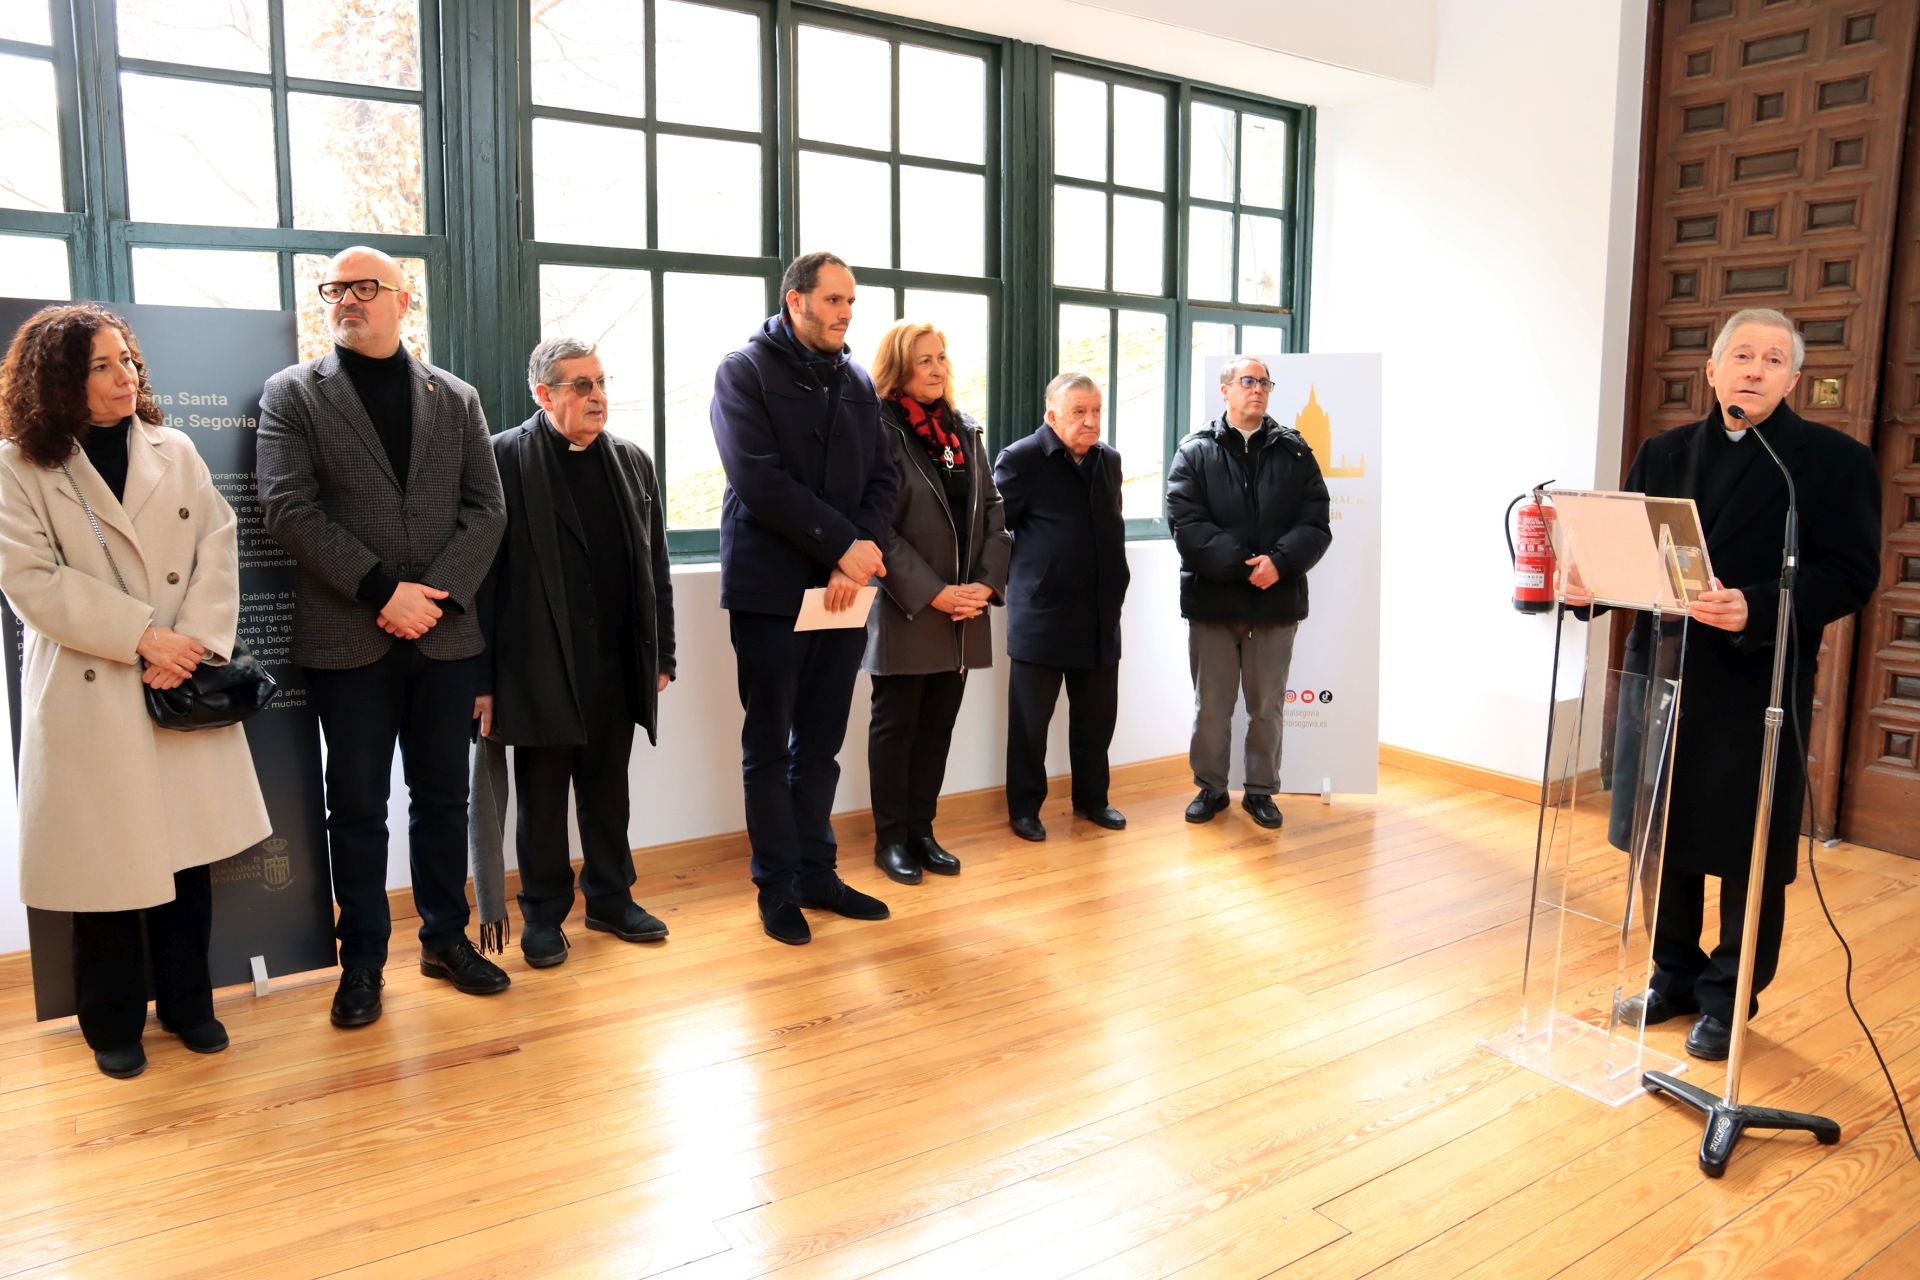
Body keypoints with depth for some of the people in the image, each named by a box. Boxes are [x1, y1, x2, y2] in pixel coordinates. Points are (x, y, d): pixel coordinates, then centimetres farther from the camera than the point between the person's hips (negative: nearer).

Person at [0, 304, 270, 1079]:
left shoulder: (175, 451, 7)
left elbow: (218, 550, 0)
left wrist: (193, 644, -13)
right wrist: (143, 636, -17)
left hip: (183, 688, 3)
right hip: (88, 694, -2)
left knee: (187, 850, 9)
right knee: (107, 862, 6)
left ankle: (188, 1002, 26)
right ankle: (113, 1023, 24)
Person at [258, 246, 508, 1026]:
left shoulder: (455, 398, 10)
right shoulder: (292, 394, 4)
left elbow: (486, 508, 3)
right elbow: (288, 508, -7)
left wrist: (437, 593, -11)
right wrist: (382, 591, -15)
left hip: (444, 633, 2)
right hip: (348, 638, -2)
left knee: (443, 798, 11)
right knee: (357, 808, 6)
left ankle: (446, 938, 25)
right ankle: (363, 961, 19)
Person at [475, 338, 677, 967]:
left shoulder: (632, 460, 9)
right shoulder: (504, 459, -6)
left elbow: (654, 565, 11)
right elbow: (484, 573, -7)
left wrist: (661, 654, 8)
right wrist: (482, 677, -9)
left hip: (617, 663, 4)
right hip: (539, 666, -4)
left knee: (608, 790, 15)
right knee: (542, 795, 8)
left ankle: (612, 898, 29)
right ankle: (543, 913, 23)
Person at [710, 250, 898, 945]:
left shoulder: (857, 381, 13)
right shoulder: (745, 371, -4)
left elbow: (881, 479, 6)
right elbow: (760, 481, -16)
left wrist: (862, 554, -11)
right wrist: (843, 544, -16)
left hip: (843, 590, 5)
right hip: (771, 592, -5)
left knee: (821, 746, 13)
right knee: (769, 749, 6)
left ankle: (817, 873, 24)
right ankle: (777, 887, 16)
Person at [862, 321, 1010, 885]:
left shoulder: (965, 431, 11)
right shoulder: (880, 431, -7)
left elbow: (992, 510, 10)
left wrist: (987, 583, -4)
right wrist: (933, 593, -17)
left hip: (964, 611, 6)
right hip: (906, 610, -5)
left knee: (938, 724, 11)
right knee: (896, 724, 5)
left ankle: (920, 830, 23)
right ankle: (890, 838, 16)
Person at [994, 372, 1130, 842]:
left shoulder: (1109, 459, 10)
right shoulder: (1021, 459, -9)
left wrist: (1115, 583, 15)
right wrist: (1020, 578, -2)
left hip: (1100, 616, 6)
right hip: (1040, 615, -5)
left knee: (1097, 716, 13)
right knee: (1030, 719, 5)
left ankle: (1092, 798, 29)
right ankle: (1025, 807, 19)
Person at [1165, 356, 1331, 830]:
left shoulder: (1294, 452, 6)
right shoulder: (1195, 452, 1)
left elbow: (1316, 524, -1)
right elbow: (1187, 524, -10)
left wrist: (1279, 562, -18)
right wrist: (1241, 564, -19)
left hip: (1277, 599, 1)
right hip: (1212, 598, -1)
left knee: (1267, 706, 11)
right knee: (1211, 706, 9)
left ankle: (1261, 791, 25)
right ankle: (1210, 788, 24)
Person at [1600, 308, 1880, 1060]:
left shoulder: (1834, 460, -3)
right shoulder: (1663, 454, 11)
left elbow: (1849, 575, -11)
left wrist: (1754, 609, -27)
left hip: (1758, 684, -4)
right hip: (1661, 669, 4)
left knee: (1748, 855, 5)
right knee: (1664, 838, 13)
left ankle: (1728, 998, 21)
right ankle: (1675, 975, 30)